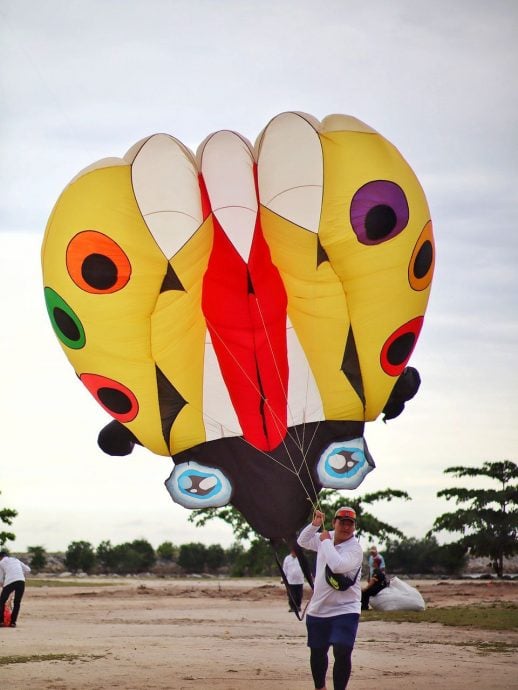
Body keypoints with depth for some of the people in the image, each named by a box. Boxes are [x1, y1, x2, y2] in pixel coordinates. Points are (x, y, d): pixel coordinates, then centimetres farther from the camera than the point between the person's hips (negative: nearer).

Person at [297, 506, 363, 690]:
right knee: (317, 652, 18)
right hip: (317, 610, 6)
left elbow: (337, 565, -33)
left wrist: (326, 541, -21)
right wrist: (314, 524, 3)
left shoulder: (355, 548, -17)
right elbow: (302, 541, 19)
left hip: (345, 610, -6)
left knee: (342, 653, -19)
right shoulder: (324, 537, 4)